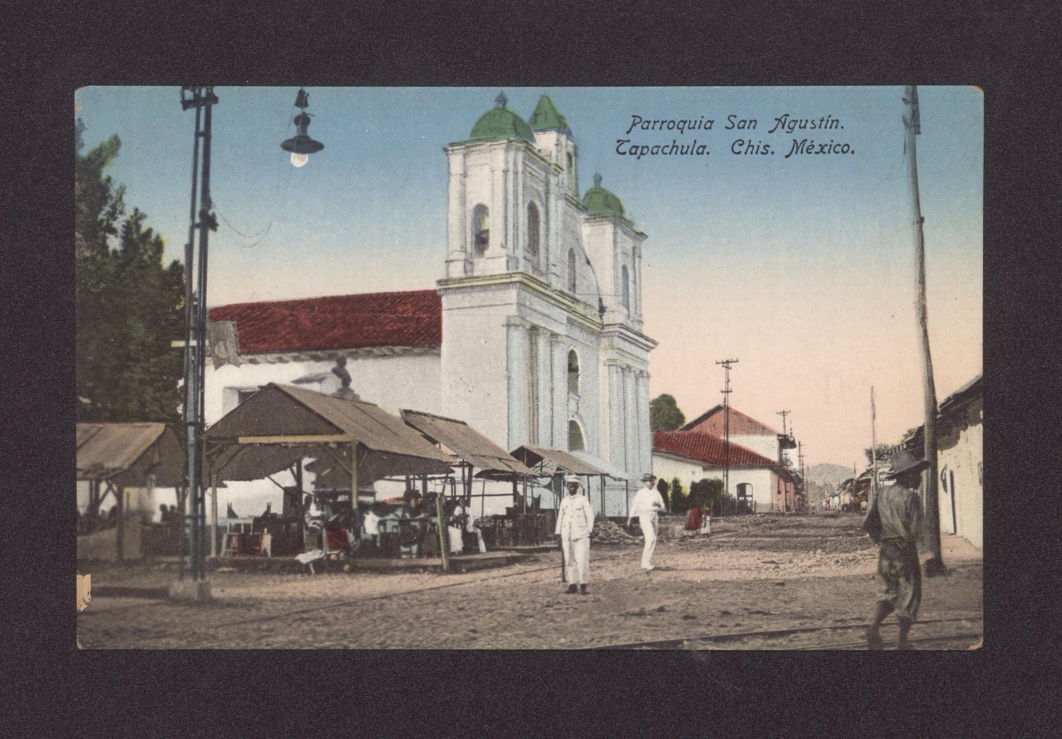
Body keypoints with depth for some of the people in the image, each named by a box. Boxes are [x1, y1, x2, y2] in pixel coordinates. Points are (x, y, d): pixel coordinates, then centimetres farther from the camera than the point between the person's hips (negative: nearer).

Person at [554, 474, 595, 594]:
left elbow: (590, 516, 3)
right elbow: (560, 518, 16)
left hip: (581, 535, -4)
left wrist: (589, 531, -2)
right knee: (569, 561, 2)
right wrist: (558, 534, 12)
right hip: (566, 535, 4)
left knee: (582, 560, -9)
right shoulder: (564, 502, 13)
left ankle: (582, 584, -3)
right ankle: (572, 584, 7)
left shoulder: (583, 500, 2)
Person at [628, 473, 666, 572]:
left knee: (653, 540, 7)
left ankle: (646, 563, 18)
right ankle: (647, 564, -24)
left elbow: (662, 507, 12)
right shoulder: (641, 493, -1)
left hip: (654, 517, 6)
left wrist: (658, 505, -12)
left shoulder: (656, 492, 12)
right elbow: (634, 505, 2)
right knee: (651, 538, -20)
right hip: (644, 516, -6)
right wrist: (630, 518, -1)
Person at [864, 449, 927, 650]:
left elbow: (868, 523, 5)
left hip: (885, 552, 6)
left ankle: (874, 626, 4)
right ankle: (902, 642, 13)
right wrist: (909, 542, 2)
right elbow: (915, 530, -20)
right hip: (905, 554, -6)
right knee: (909, 596, 8)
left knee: (891, 592, 23)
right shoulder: (911, 497, -15)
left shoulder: (882, 493, 4)